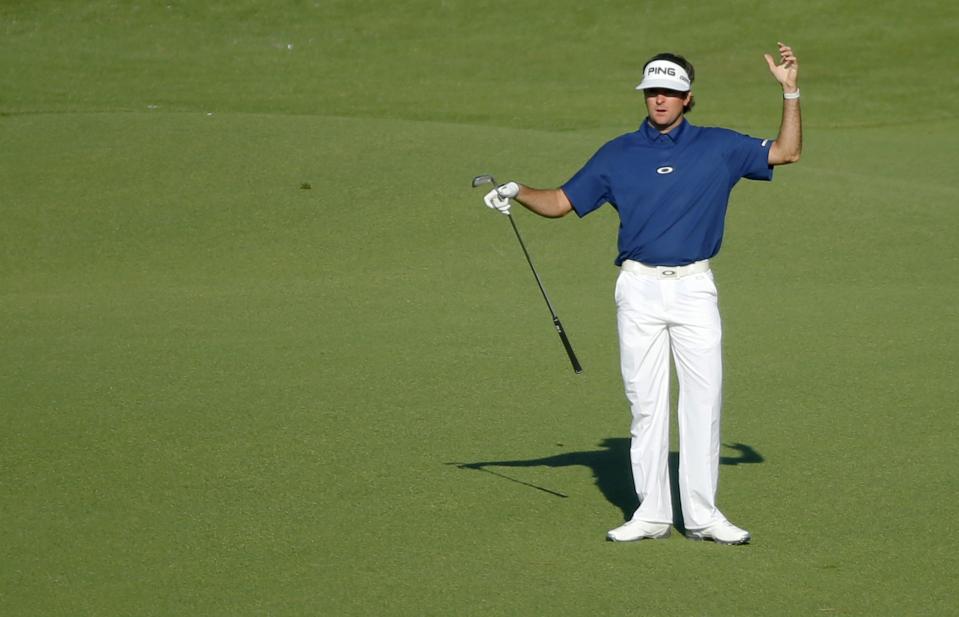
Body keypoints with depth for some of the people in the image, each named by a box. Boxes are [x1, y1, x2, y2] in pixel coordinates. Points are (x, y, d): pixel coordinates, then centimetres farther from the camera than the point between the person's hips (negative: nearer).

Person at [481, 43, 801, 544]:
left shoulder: (717, 147, 5)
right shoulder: (617, 154, 7)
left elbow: (787, 152, 5)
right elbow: (562, 202, 10)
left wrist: (790, 91, -4)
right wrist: (518, 194, -7)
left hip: (695, 290, -1)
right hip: (639, 290, 1)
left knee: (703, 399, -3)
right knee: (645, 403, 3)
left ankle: (702, 515, 2)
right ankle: (652, 513, 9)